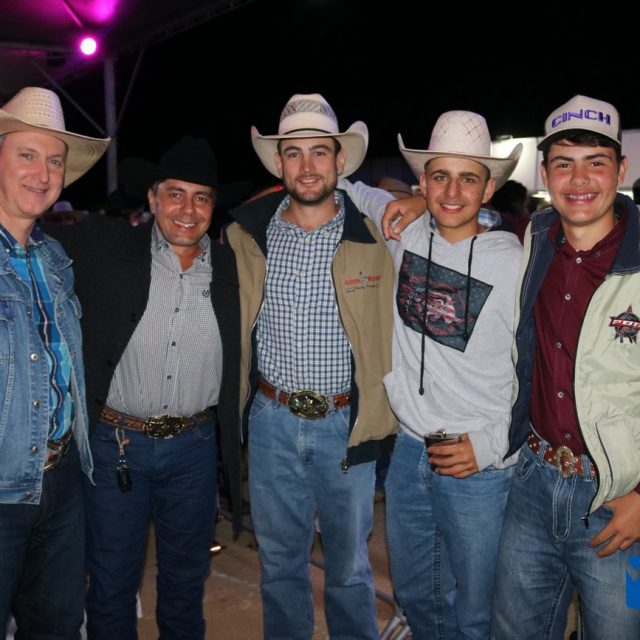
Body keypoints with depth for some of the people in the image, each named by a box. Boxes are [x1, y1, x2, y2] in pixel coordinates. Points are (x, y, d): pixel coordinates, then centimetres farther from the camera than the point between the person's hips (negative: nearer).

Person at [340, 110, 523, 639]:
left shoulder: (518, 264, -12)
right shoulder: (405, 231, -1)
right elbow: (354, 189, 19)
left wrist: (492, 443, -13)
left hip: (478, 466, -4)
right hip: (408, 452, 4)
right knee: (413, 595, 22)